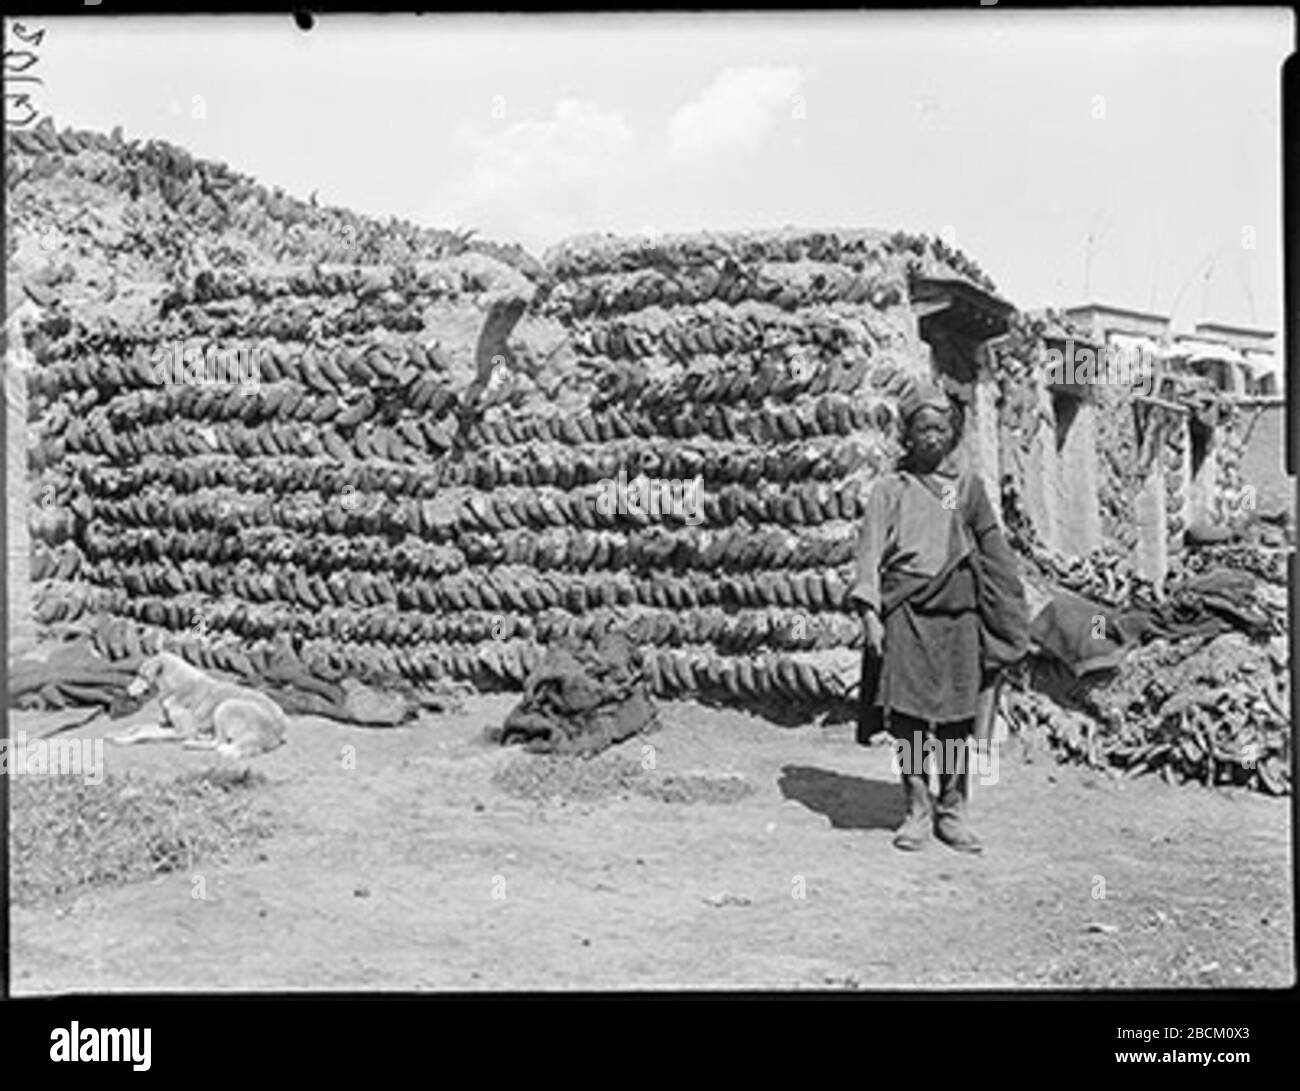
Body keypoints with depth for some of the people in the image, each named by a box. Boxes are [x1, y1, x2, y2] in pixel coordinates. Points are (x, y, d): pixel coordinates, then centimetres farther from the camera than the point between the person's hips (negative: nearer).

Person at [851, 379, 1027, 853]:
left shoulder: (968, 487, 13)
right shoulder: (890, 488, 5)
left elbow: (994, 550, 17)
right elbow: (870, 551, 0)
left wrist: (1011, 614, 14)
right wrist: (870, 612, -11)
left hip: (959, 614, 2)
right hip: (906, 614, -2)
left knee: (956, 723, 4)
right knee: (908, 718, -2)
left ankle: (952, 813, 16)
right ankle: (917, 811, 10)